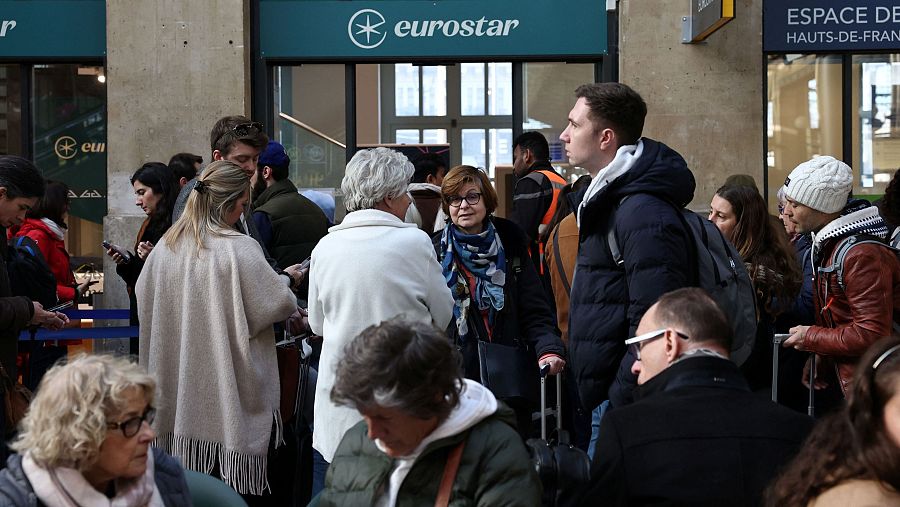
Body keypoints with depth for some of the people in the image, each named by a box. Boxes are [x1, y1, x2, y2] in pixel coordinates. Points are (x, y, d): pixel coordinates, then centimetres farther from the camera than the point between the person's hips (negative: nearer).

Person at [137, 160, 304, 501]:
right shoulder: (239, 249, -16)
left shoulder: (165, 246, 3)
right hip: (231, 395, -6)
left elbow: (144, 295, 16)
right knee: (239, 483, 3)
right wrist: (287, 279, 8)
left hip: (181, 392, 6)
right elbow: (276, 303, -11)